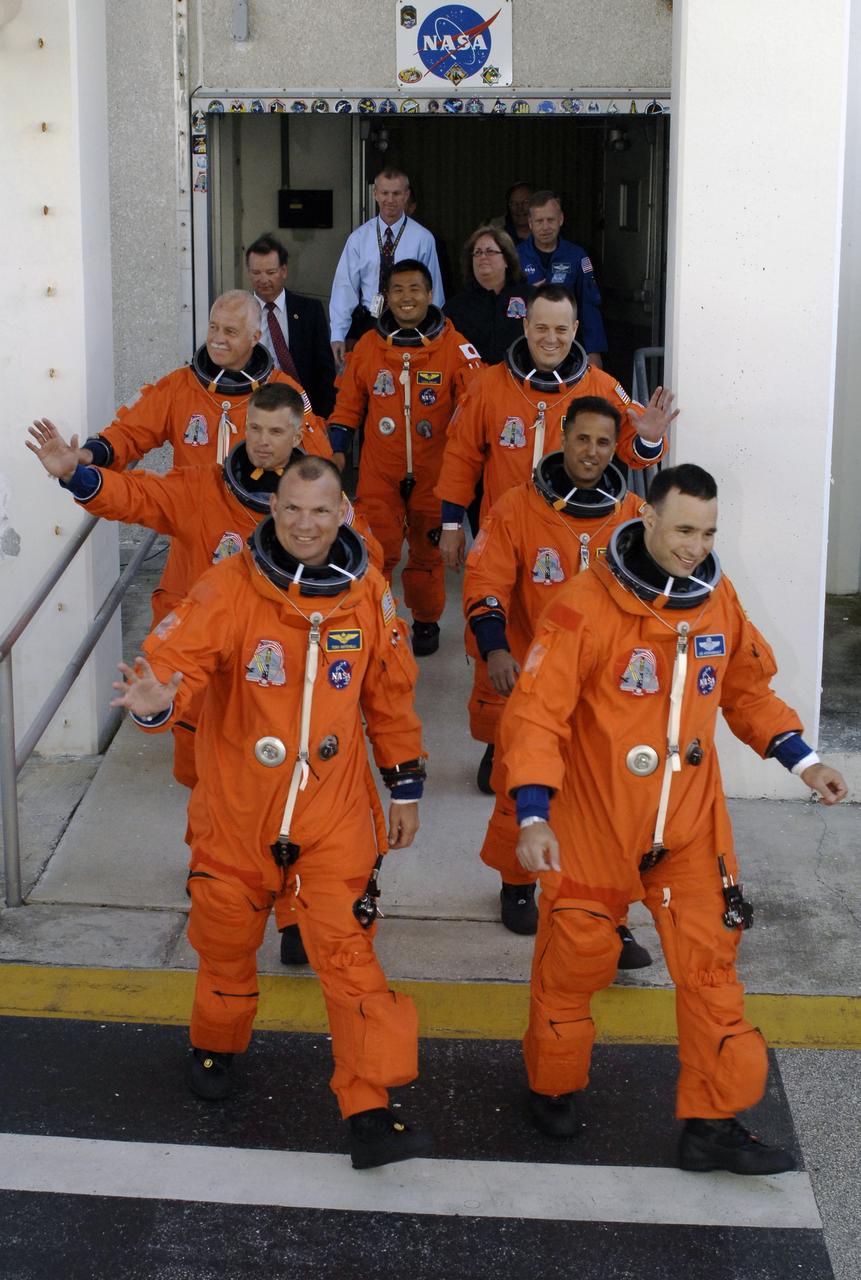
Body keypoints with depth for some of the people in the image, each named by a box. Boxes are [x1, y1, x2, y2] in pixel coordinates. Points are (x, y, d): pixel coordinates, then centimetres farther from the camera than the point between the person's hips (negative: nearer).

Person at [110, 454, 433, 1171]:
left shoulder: (369, 595, -4)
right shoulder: (229, 589, -13)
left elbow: (390, 696, 8)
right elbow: (176, 658, -22)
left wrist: (406, 786, 12)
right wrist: (156, 698, -46)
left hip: (334, 814, 0)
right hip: (236, 814, 0)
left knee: (348, 951, -6)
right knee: (226, 944, 18)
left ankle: (371, 1111, 1)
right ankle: (217, 1046, 47)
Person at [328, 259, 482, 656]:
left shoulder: (454, 347, -5)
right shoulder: (367, 347, 3)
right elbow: (348, 404, 10)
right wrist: (336, 450, 1)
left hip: (433, 474, -1)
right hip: (379, 473, 1)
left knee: (428, 551, 12)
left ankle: (426, 621, 29)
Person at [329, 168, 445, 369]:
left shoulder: (423, 238, -2)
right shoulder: (359, 238, 2)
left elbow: (433, 291, 0)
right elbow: (345, 287, -3)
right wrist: (338, 336, -11)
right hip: (367, 325, 1)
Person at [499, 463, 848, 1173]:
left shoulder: (720, 599, 0)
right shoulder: (585, 607, -17)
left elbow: (748, 688, 15)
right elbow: (536, 714, -18)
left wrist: (803, 760, 7)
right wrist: (533, 815, -26)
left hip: (691, 822, 4)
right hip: (594, 822, -4)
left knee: (710, 960, 4)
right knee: (575, 960, 10)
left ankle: (714, 1123, 16)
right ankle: (554, 1088, 35)